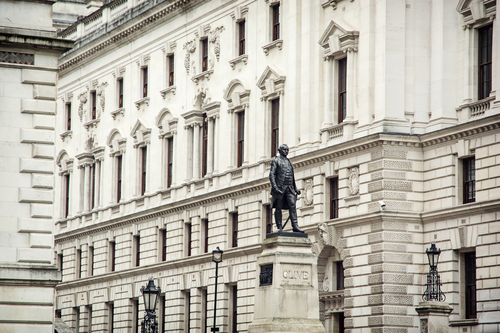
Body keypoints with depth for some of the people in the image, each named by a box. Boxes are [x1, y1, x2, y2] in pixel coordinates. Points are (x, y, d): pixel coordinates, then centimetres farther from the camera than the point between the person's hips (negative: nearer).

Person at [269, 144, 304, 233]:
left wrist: (295, 188, 18)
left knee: (292, 205, -10)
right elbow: (271, 174, -6)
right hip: (280, 187, -5)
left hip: (289, 188, 5)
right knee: (278, 208, -2)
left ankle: (295, 226, -18)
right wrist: (274, 187, -18)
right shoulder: (275, 160, 4)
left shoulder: (288, 161, 23)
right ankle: (279, 227, -1)